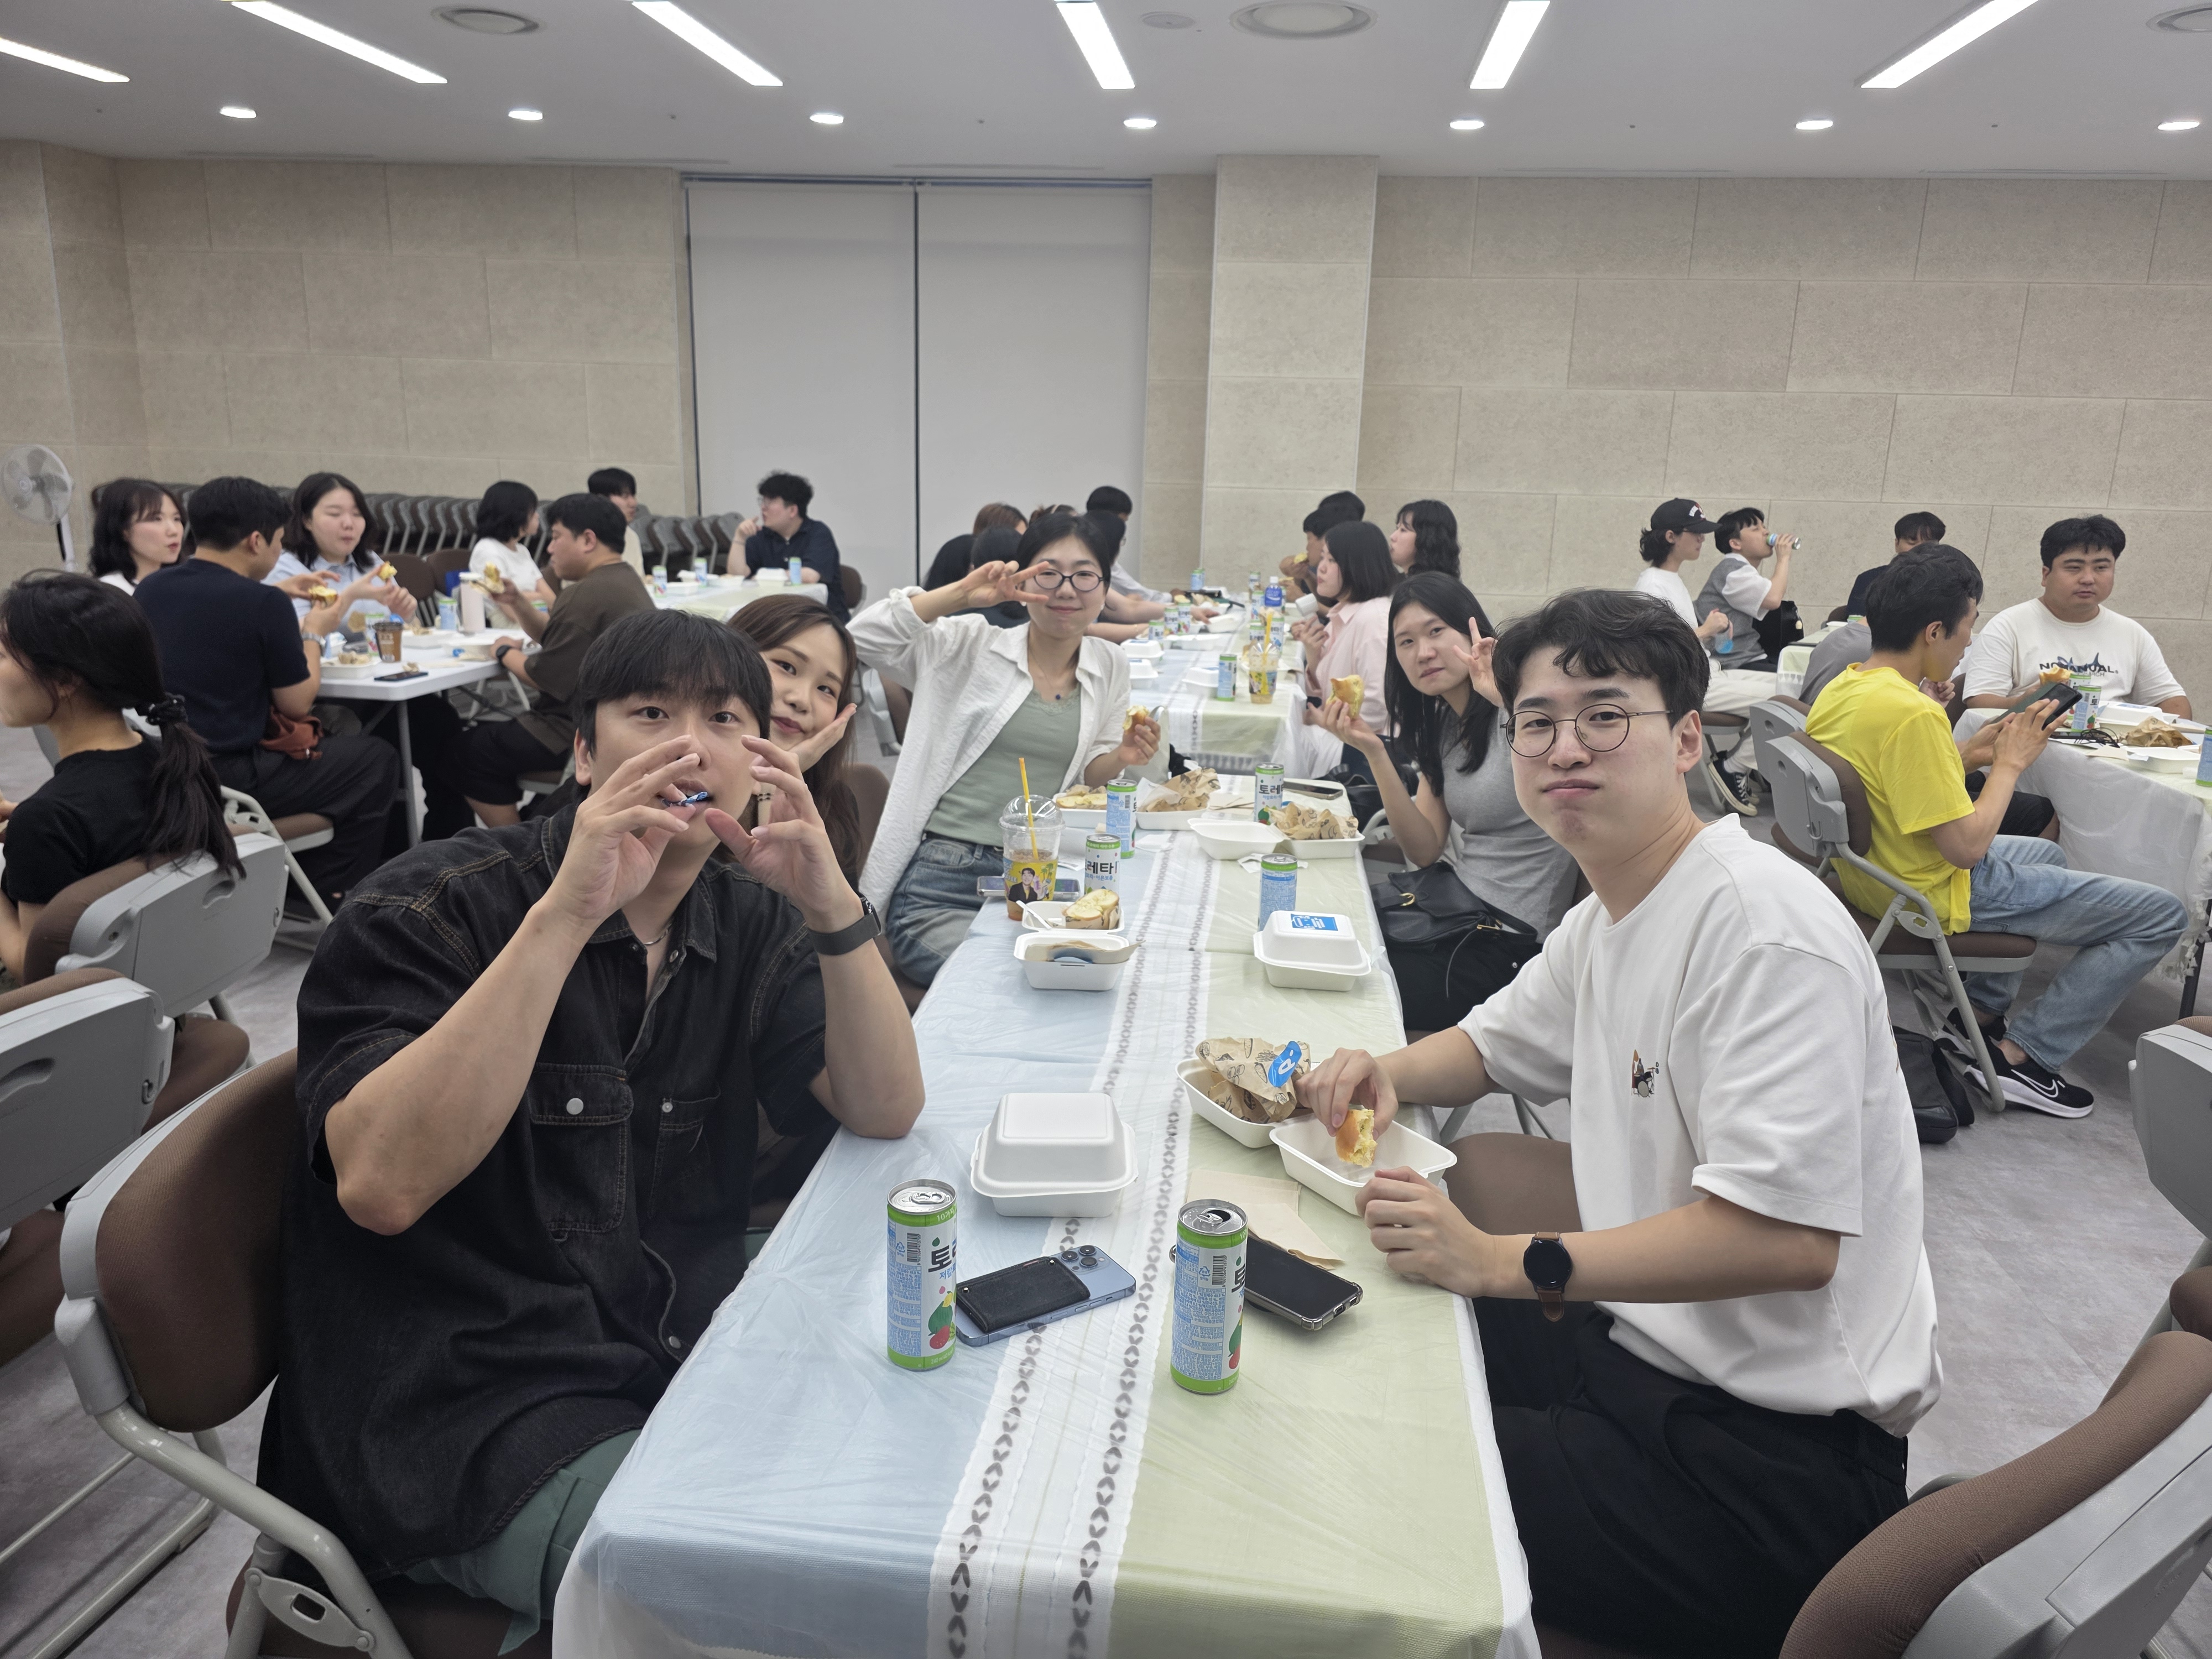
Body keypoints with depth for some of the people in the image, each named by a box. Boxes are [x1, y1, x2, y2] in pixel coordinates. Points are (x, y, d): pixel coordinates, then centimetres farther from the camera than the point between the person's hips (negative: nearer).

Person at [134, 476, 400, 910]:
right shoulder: (264, 604, -17)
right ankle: (325, 900, 20)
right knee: (378, 760, 13)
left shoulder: (150, 589, 4)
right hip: (230, 779, -8)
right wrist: (314, 634, 9)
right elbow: (298, 702, -7)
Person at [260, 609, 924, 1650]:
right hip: (471, 1405, -6)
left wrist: (832, 908, -22)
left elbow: (885, 1113, -7)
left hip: (691, 1356, 6)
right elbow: (381, 1185, -27)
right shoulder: (433, 907, -12)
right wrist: (565, 912, -32)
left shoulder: (749, 920, 4)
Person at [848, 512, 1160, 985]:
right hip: (942, 879, -3)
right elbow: (864, 635, -9)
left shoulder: (1110, 670, 14)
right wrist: (963, 594, -15)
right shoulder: (971, 647, 3)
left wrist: (1120, 759, -5)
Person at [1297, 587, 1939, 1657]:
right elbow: (1495, 1042, 25)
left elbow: (1790, 1236, -29)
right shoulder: (1606, 917, 9)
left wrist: (1502, 1261, -29)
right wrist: (1383, 1073, 3)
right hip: (1643, 1349, 9)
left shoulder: (1764, 929, -22)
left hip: (1774, 1455, -9)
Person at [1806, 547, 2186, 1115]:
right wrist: (2010, 763, -12)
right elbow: (1967, 846, -26)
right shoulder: (1913, 714, -30)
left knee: (2046, 853, 36)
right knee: (2161, 916, 0)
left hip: (1871, 873, 10)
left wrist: (1969, 754, 6)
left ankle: (1980, 1010, 30)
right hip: (1931, 897, -10)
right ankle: (2020, 1055, 3)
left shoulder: (1841, 688, 0)